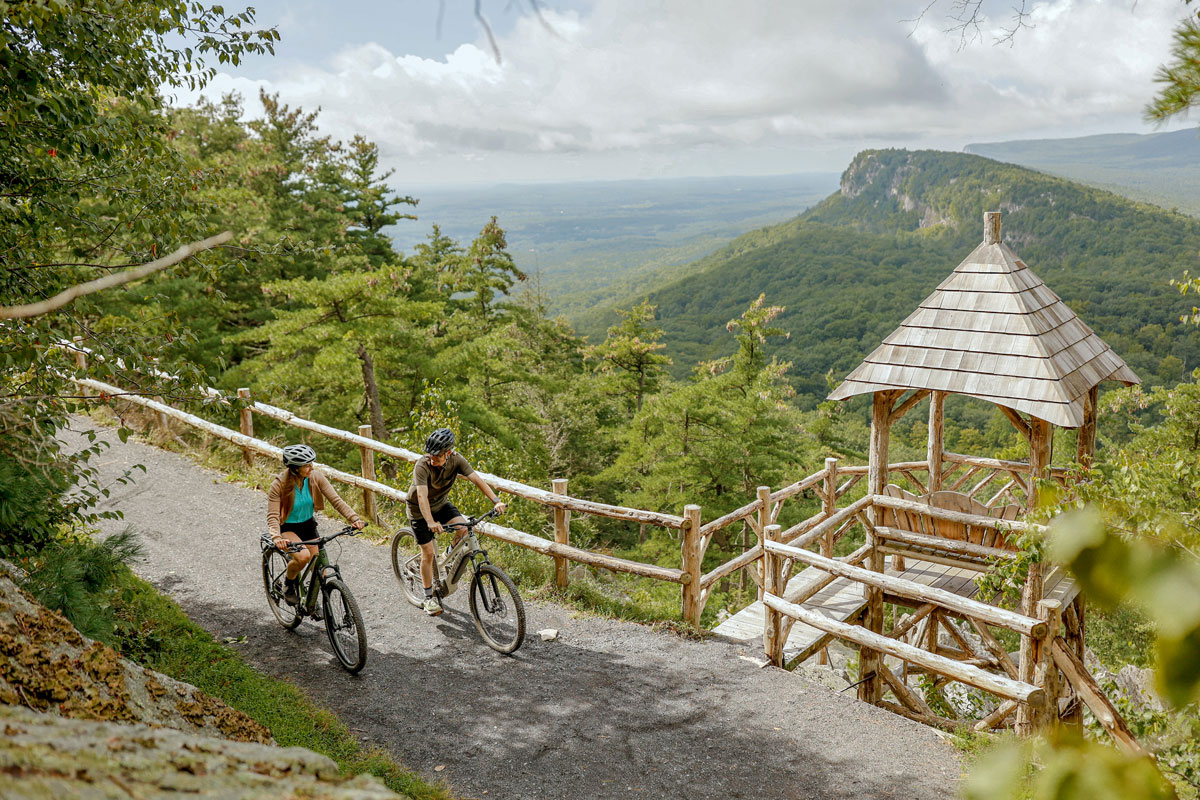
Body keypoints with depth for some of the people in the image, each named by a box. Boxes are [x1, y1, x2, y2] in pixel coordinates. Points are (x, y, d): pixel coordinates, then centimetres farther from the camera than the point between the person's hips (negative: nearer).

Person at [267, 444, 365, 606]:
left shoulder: (315, 477, -16)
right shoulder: (279, 484, -24)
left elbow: (336, 500, -18)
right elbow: (272, 516, -26)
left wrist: (354, 518, -32)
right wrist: (276, 538, -44)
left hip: (308, 525, 4)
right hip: (287, 528, -4)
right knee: (303, 556, -33)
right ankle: (289, 584, 0)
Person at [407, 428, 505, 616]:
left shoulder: (456, 460, -21)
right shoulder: (422, 465, -33)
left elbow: (476, 479, -28)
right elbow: (422, 496, -42)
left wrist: (496, 501, -40)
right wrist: (431, 522, -57)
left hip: (441, 503, 4)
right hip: (419, 509, -3)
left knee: (463, 527, -23)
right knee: (428, 553, -5)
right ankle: (429, 597, 13)